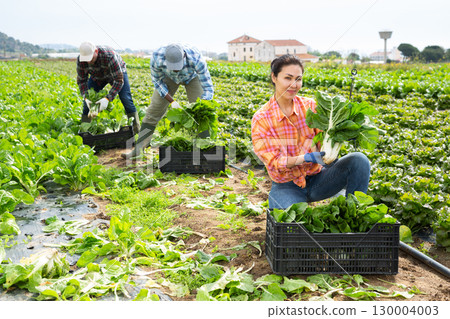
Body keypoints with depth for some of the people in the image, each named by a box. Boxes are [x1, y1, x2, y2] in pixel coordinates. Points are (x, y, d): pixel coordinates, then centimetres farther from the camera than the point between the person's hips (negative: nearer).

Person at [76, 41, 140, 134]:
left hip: (117, 72, -4)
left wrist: (107, 99, -46)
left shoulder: (109, 56, -43)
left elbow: (119, 80, -40)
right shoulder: (80, 60, -28)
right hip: (97, 76, 4)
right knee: (88, 100, -8)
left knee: (125, 99, -18)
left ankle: (136, 129, -10)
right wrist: (86, 98, -30)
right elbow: (81, 80, -15)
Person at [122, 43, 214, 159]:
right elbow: (157, 80, -20)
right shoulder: (157, 58, -41)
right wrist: (172, 102, -30)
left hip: (192, 76, -1)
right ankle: (138, 150, 2)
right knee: (154, 109, -4)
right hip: (169, 76, 1)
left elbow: (208, 89, -39)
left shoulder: (196, 59, -46)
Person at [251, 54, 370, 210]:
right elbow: (273, 161, -14)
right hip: (287, 185, -3)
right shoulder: (261, 118, -9)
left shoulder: (310, 106, -1)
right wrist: (306, 158, -30)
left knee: (359, 160, -21)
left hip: (317, 178, 4)